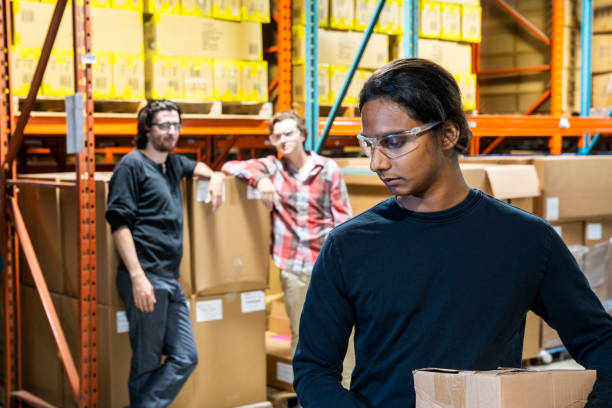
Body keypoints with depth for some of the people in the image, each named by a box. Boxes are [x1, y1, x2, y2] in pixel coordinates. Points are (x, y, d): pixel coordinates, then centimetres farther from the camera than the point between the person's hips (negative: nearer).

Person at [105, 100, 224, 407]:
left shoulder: (172, 163, 18)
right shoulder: (132, 165, -5)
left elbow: (194, 166, 43)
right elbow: (119, 223, -13)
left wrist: (214, 177, 20)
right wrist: (138, 276, -21)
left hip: (171, 280, 8)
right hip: (145, 279, -8)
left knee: (185, 358, 5)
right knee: (147, 363, -2)